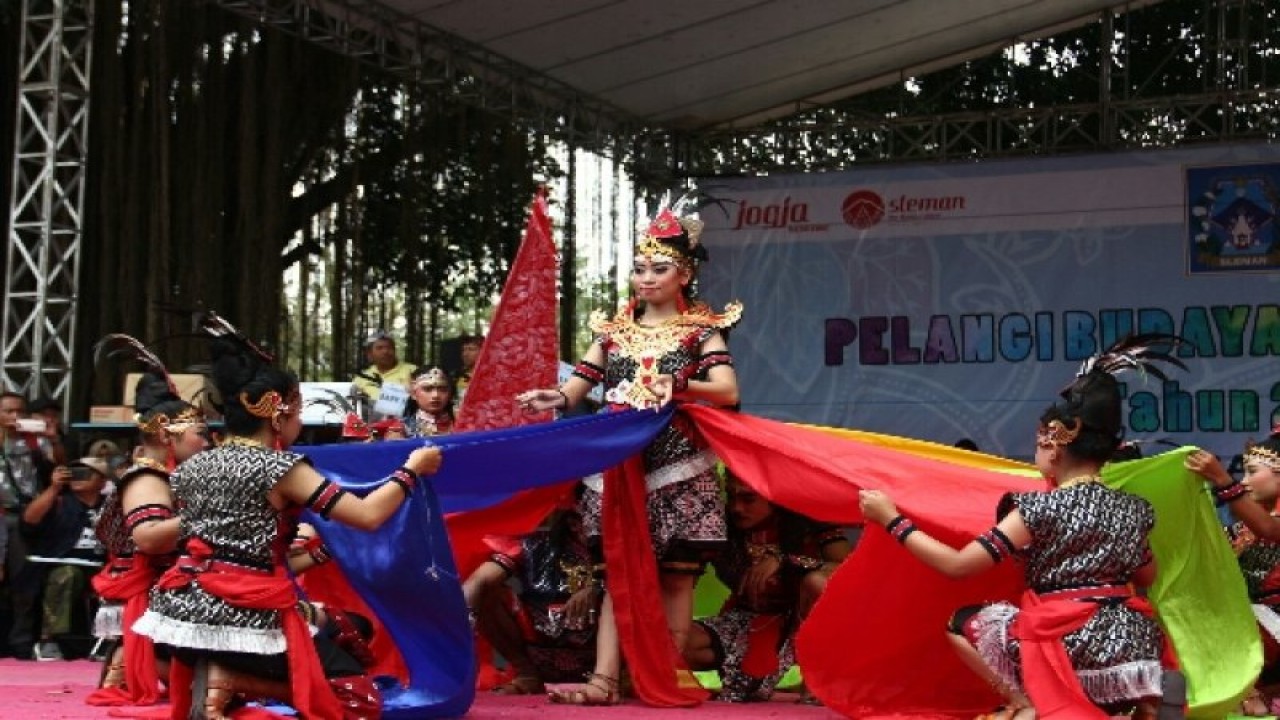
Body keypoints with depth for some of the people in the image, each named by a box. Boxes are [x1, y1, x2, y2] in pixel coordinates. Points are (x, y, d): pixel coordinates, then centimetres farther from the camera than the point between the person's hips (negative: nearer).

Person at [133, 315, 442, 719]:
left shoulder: (192, 467, 8)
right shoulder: (281, 468, -10)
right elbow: (368, 516, -15)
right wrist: (412, 469, 0)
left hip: (186, 610, 7)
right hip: (246, 618, -7)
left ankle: (205, 672, 2)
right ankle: (231, 680, -11)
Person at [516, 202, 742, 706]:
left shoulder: (702, 330, 3)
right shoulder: (613, 329, 13)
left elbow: (728, 391, -11)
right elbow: (582, 383, 5)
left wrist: (676, 385, -27)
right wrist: (557, 399, -18)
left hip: (678, 467, -3)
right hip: (620, 465, 3)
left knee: (675, 574, -1)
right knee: (618, 570, -1)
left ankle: (666, 679, 5)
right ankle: (604, 679, -5)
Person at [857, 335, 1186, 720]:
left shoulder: (1041, 509, -11)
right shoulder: (1133, 509, 6)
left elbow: (958, 565, -10)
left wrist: (892, 519, -2)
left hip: (1072, 653, -6)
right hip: (1132, 652, 6)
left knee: (963, 624, 14)